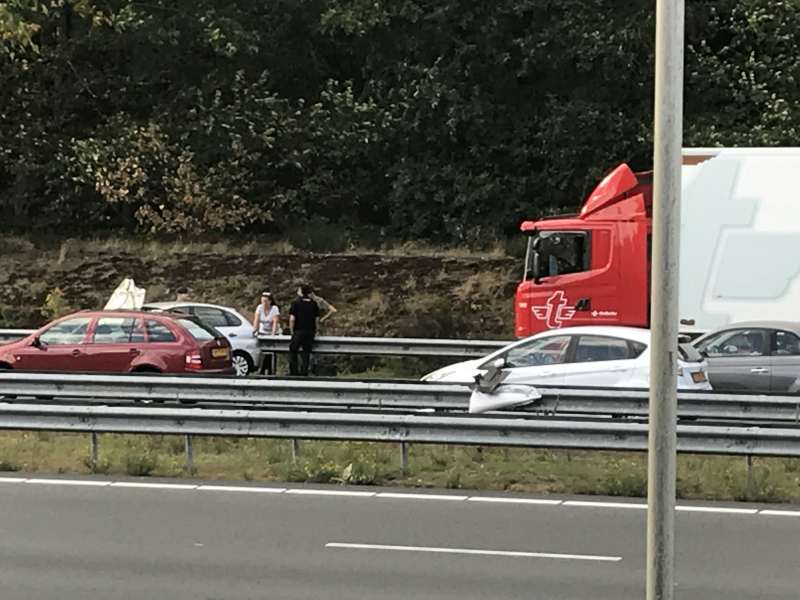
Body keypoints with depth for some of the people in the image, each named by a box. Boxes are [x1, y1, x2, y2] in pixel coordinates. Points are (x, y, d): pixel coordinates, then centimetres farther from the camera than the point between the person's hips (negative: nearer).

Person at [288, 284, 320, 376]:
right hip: (310, 332, 3)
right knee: (306, 353, 7)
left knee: (293, 352, 8)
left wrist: (291, 330, 0)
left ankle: (293, 372, 4)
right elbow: (317, 319, 6)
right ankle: (304, 372, 3)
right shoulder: (314, 304, 4)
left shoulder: (296, 303, -8)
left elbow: (292, 319, -11)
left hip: (298, 331, -3)